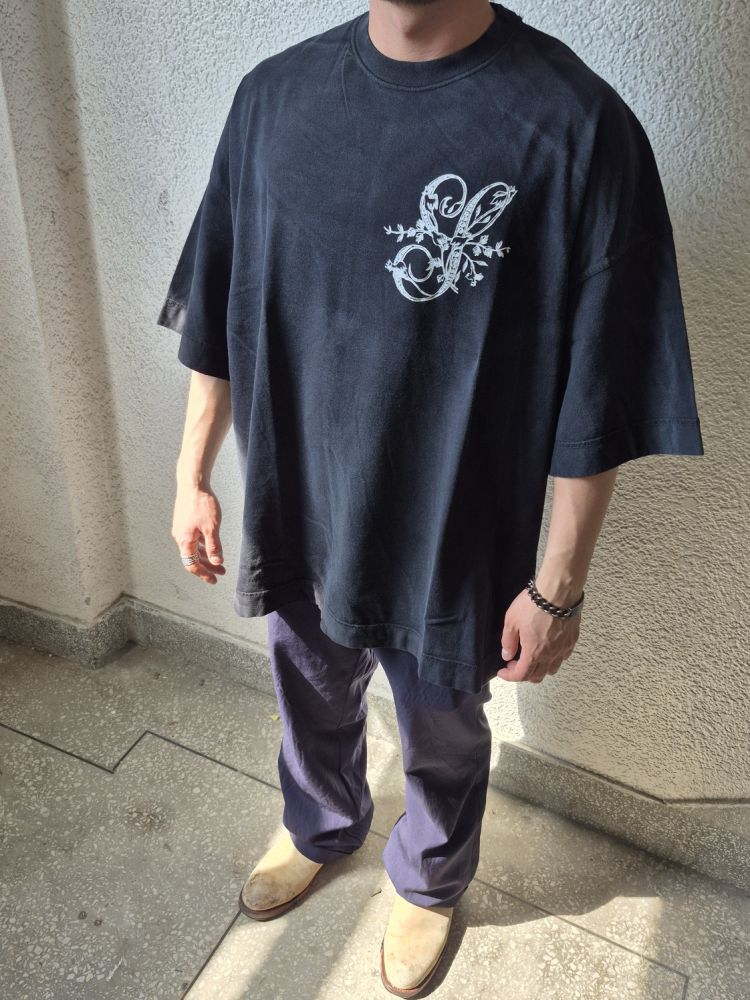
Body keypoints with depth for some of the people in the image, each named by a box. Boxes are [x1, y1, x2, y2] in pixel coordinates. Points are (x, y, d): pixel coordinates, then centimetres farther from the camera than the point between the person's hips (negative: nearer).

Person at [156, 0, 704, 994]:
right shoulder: (275, 93, -5)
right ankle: (318, 830, 61)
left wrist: (559, 585, -10)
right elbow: (219, 314, 4)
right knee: (313, 706, 28)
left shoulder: (577, 127, -19)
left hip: (451, 536, -3)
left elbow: (596, 400, -15)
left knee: (443, 743, 22)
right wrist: (193, 476, 7)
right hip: (296, 511, 4)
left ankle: (430, 881, 55)